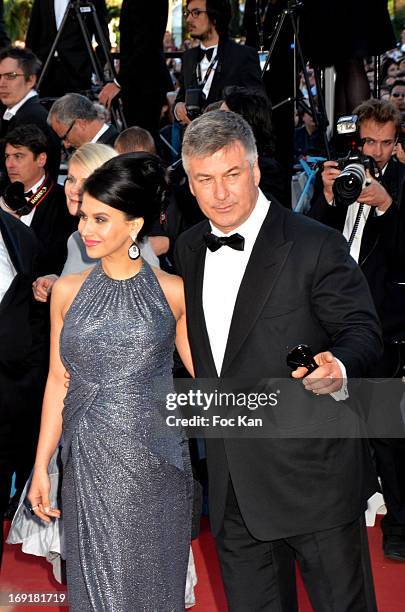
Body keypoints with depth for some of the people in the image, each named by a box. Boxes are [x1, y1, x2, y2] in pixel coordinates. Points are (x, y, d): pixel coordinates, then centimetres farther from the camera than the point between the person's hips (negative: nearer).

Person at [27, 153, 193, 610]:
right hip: (90, 464, 2)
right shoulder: (67, 291, 4)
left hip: (155, 462, -1)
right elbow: (58, 381, 7)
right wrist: (40, 468, 5)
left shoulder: (174, 293, -1)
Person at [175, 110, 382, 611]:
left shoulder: (316, 246, -11)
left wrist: (338, 366, -31)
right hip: (233, 484, 6)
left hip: (313, 476, -5)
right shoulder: (188, 250, 9)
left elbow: (361, 329, -11)